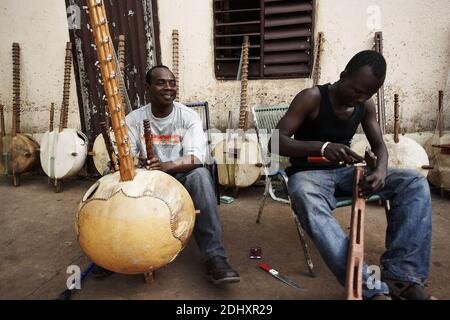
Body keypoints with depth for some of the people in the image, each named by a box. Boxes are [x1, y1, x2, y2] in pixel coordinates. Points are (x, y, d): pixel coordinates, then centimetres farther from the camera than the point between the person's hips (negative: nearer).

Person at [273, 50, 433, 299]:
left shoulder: (366, 106, 3)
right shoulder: (312, 98, -16)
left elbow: (379, 145, 7)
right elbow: (276, 142, -21)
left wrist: (381, 170, -18)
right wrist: (322, 146, -38)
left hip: (345, 171, 6)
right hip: (308, 173, -5)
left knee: (415, 182, -14)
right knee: (307, 201, -43)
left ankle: (400, 274, -20)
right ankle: (371, 289, -42)